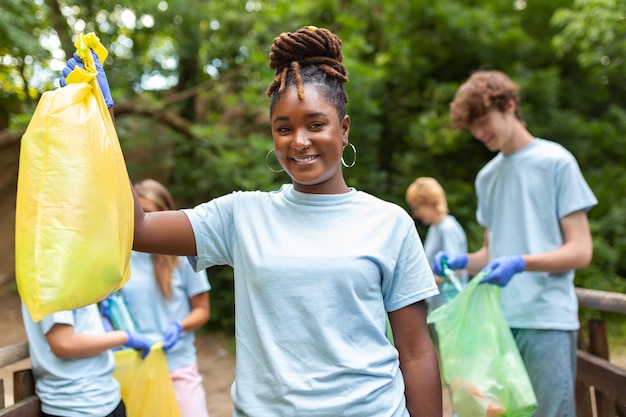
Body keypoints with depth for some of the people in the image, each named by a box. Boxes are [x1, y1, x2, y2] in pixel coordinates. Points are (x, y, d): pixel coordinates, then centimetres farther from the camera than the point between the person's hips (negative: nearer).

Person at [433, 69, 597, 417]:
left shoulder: (556, 162, -1)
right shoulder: (487, 176, 14)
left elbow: (580, 251, -5)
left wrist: (520, 263, -21)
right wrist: (462, 261, -2)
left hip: (546, 321, -4)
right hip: (497, 320, 5)